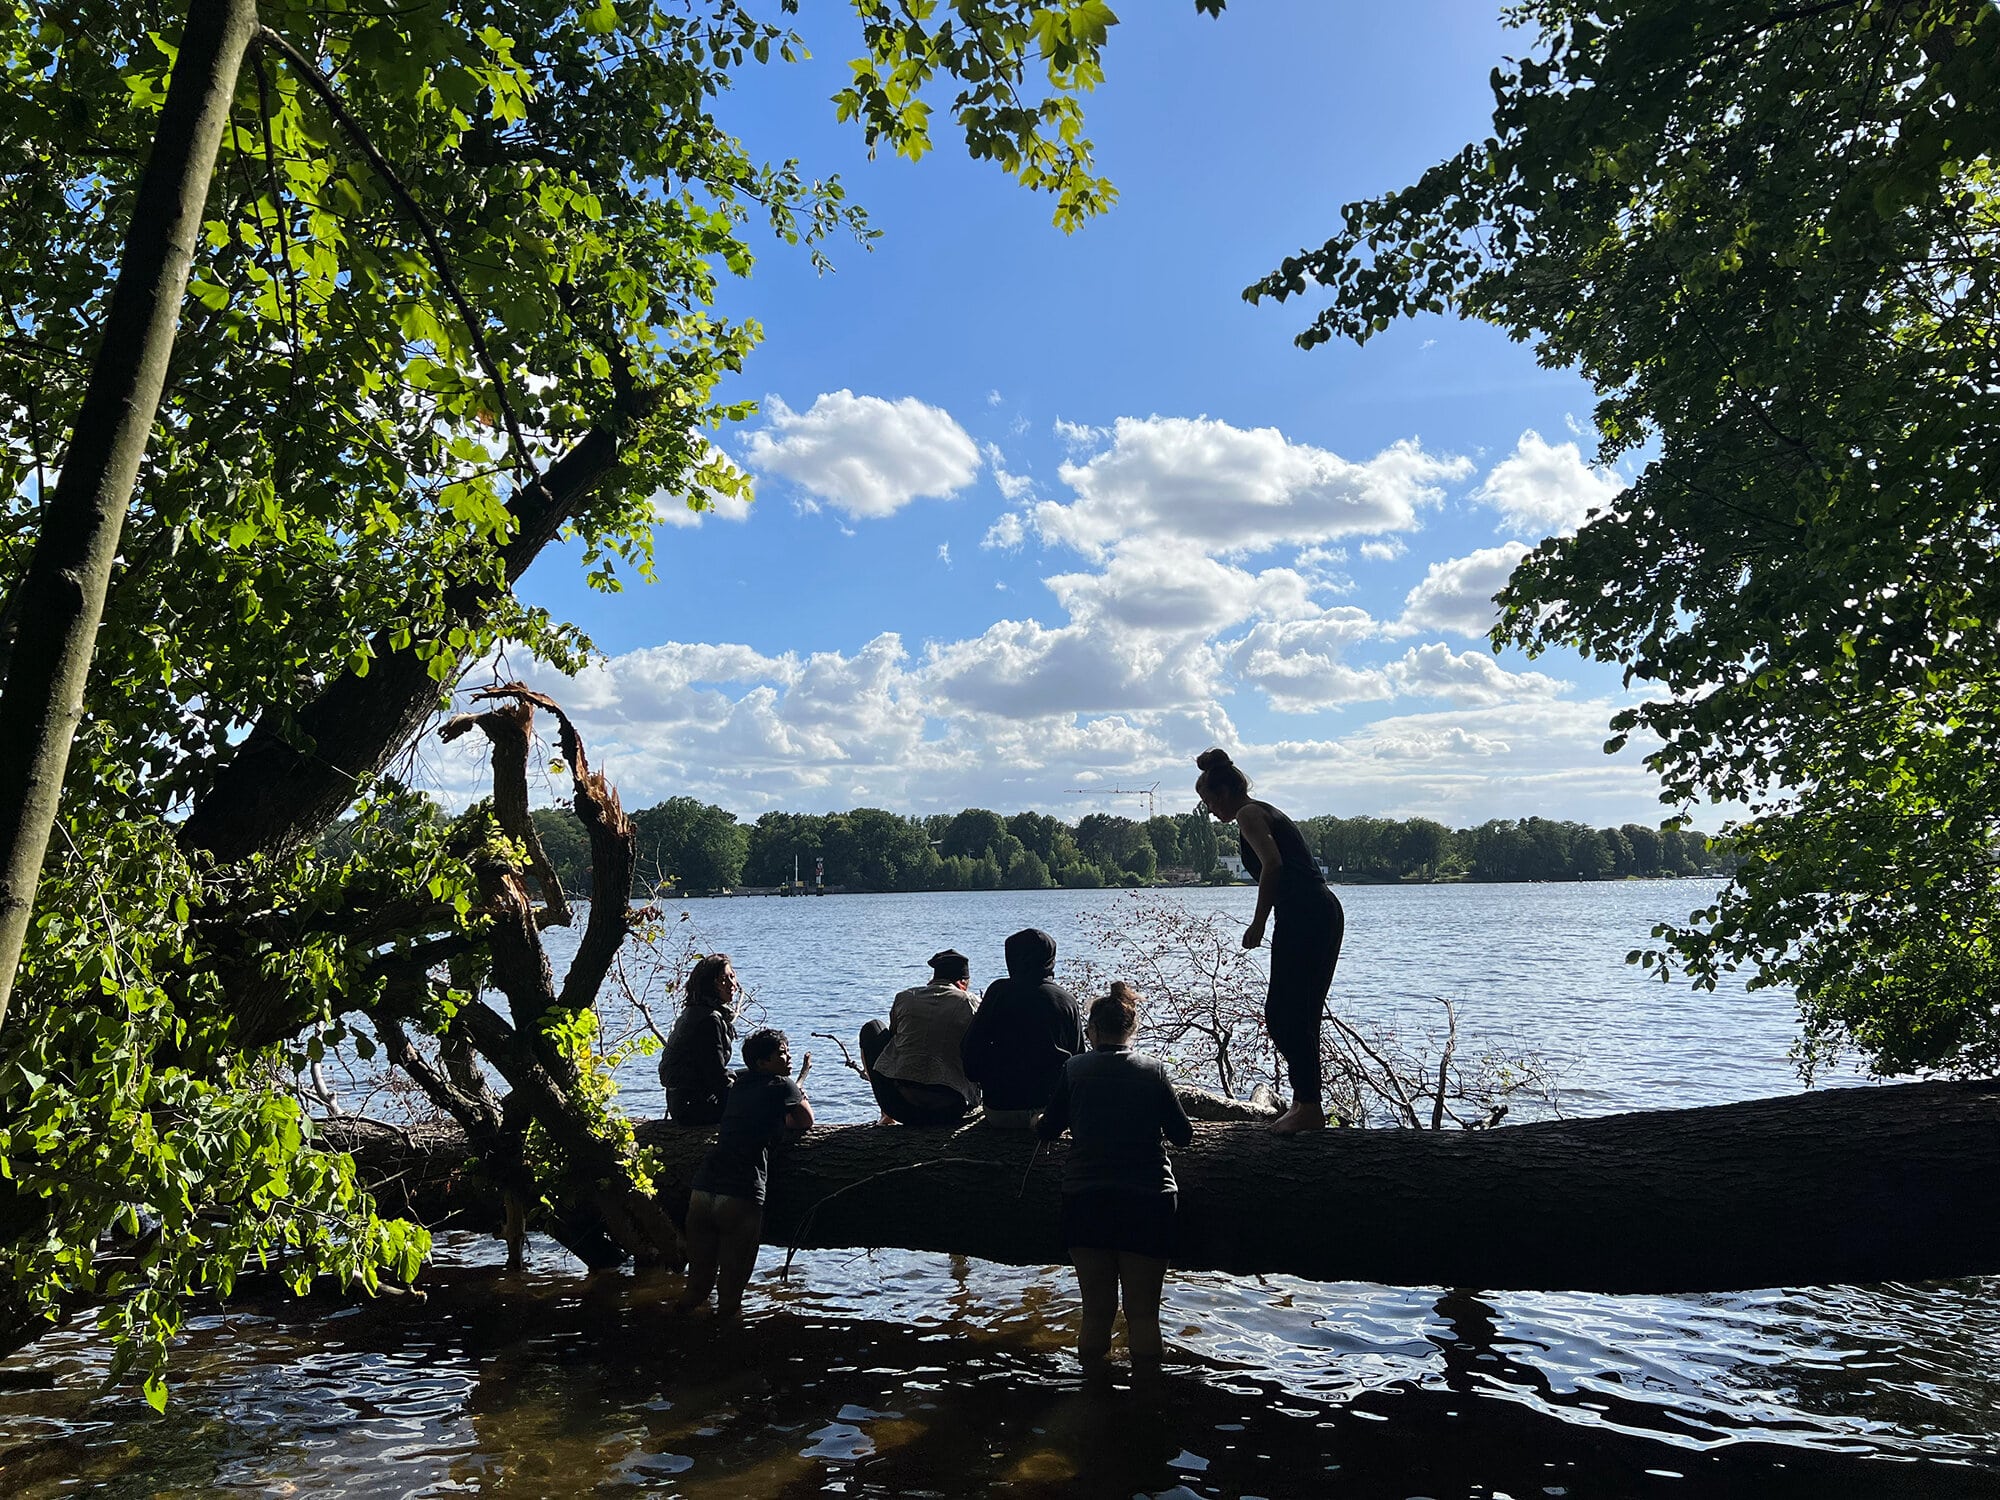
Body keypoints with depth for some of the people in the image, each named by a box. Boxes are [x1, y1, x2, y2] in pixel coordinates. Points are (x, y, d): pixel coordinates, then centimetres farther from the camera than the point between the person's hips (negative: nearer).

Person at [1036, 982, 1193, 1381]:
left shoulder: (1074, 1068, 2)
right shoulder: (1153, 1069, 2)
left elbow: (1047, 1130, 10)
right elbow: (1183, 1135, 6)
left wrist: (1038, 1122, 32)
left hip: (1085, 1199, 0)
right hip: (1148, 1199, 0)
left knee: (1096, 1310, 12)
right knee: (1143, 1312, 9)